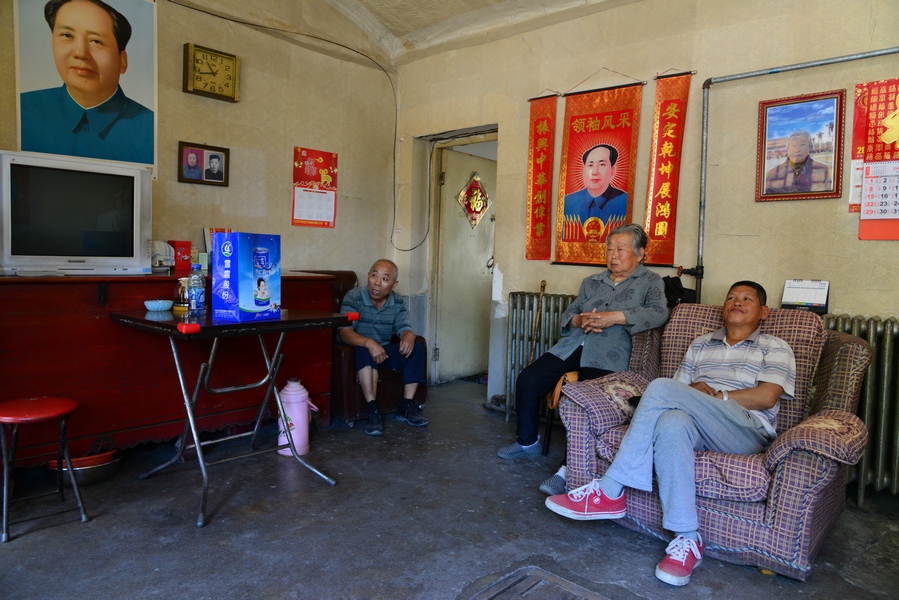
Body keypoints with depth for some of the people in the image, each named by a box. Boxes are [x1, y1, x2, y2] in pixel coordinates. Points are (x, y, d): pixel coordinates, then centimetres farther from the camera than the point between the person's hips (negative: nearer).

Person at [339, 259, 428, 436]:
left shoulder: (397, 302, -2)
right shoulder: (353, 297, -18)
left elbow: (403, 328, -3)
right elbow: (344, 332, -27)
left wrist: (409, 336, -29)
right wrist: (369, 343, -45)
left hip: (386, 350, 5)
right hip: (360, 352, -5)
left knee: (417, 348, -17)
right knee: (366, 352, -37)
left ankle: (406, 407, -11)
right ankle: (373, 412, -34)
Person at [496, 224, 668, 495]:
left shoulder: (650, 282, 11)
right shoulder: (592, 282, 25)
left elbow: (659, 313, -8)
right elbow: (568, 313, 21)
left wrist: (615, 317, -18)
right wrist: (578, 320, -4)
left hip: (607, 356, -5)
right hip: (572, 347, 6)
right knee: (527, 380, -9)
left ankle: (570, 469, -21)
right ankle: (528, 442, 11)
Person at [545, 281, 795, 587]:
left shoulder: (774, 348, 15)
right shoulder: (700, 344, 27)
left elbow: (767, 397, -2)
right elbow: (680, 385, 19)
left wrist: (715, 396, -4)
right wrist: (694, 394, -4)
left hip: (747, 431, -3)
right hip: (699, 427, 4)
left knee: (661, 388, -30)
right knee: (671, 422, -38)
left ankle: (610, 492, -26)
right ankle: (687, 539, -35)